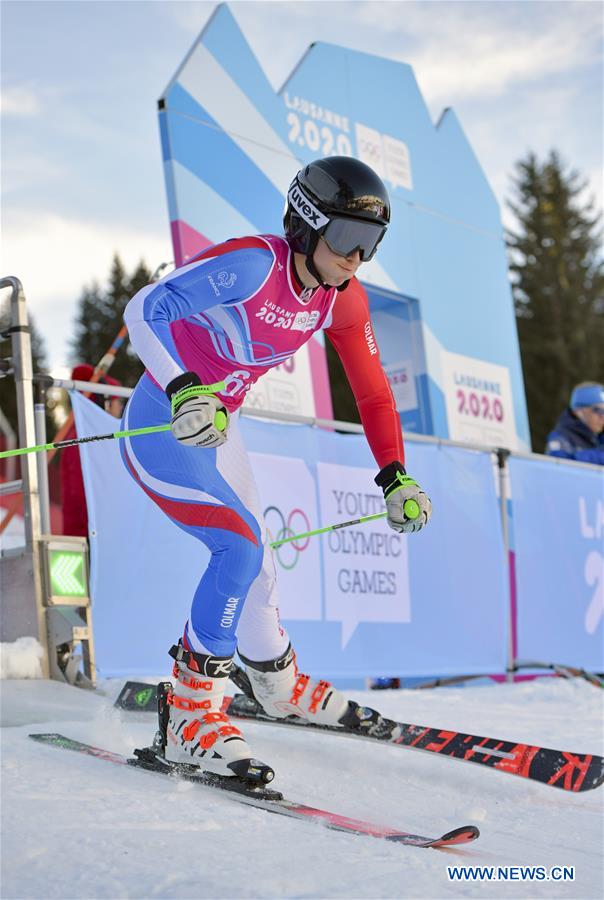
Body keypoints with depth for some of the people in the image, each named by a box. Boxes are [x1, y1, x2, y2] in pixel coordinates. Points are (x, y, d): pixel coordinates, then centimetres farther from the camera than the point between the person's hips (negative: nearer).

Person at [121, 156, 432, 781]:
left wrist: (396, 479, -5)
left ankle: (279, 684, 46)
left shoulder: (342, 300, -4)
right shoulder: (252, 263, -26)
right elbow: (145, 310, -33)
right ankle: (190, 717, -15)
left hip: (214, 432, 8)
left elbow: (372, 391, 4)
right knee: (241, 542, -23)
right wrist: (184, 391, -47)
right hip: (159, 425, -8)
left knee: (250, 562, 20)